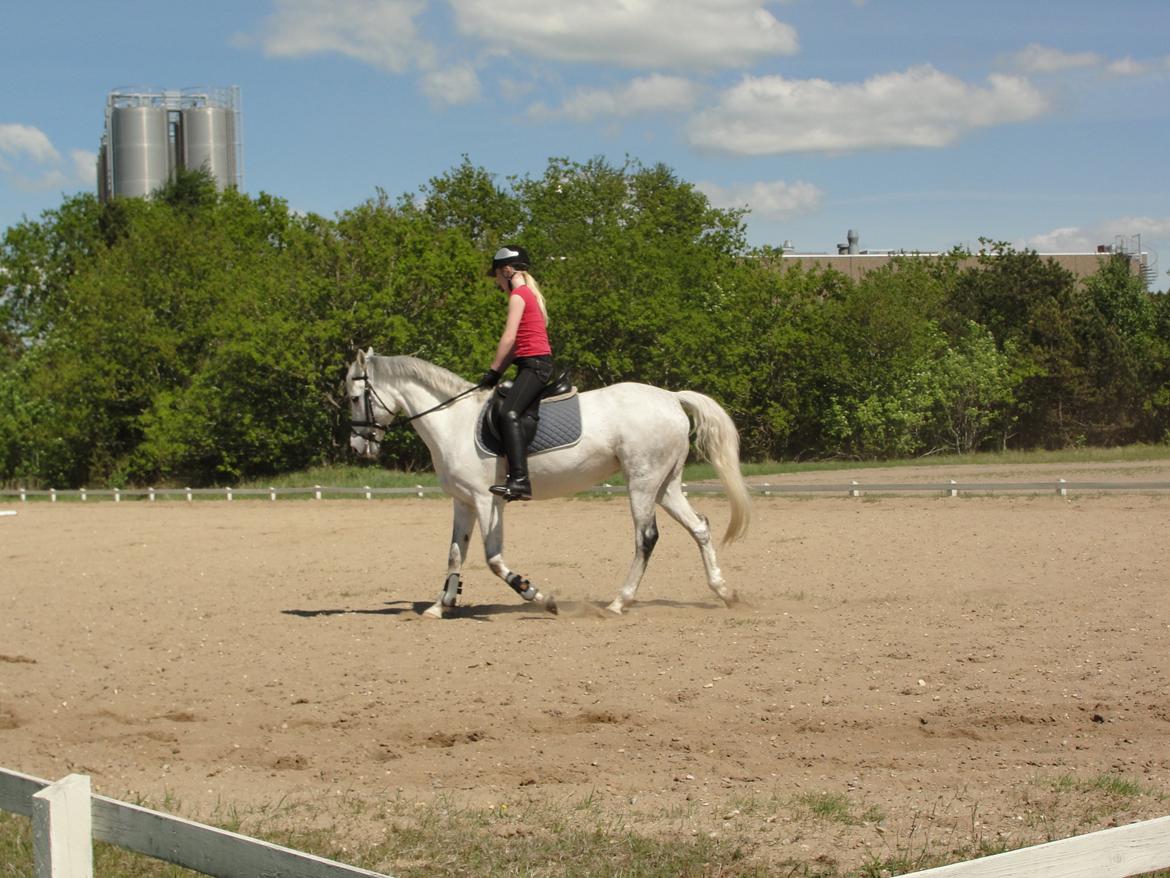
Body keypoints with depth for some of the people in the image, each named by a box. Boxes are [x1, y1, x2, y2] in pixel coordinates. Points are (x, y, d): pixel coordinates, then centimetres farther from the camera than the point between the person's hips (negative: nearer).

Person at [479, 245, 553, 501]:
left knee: (509, 413, -26)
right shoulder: (530, 294, 22)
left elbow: (509, 338, -15)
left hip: (535, 363, -11)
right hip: (535, 364, 11)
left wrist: (493, 372, -9)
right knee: (507, 413, 16)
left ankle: (520, 480, -39)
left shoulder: (518, 295, -7)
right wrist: (498, 371, 14)